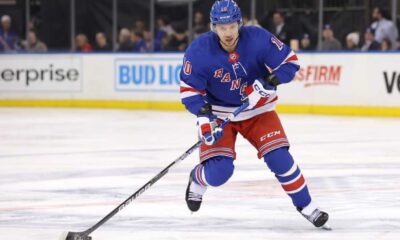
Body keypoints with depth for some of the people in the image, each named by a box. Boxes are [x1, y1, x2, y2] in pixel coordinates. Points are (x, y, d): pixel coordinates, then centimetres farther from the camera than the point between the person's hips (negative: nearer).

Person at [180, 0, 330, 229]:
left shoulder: (259, 39, -22)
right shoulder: (199, 51, -22)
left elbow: (290, 62, -14)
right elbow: (189, 89, -14)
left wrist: (267, 83, -29)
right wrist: (204, 117, -28)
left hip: (257, 110, 1)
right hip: (219, 113, -1)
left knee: (279, 157, -13)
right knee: (219, 171, -12)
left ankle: (306, 205, 7)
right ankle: (197, 180, 26)